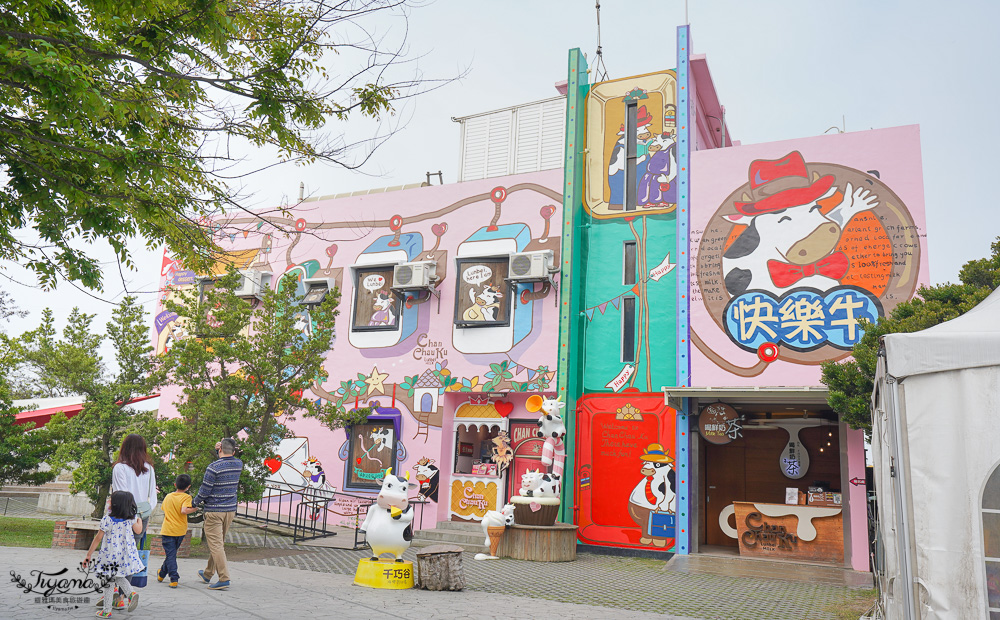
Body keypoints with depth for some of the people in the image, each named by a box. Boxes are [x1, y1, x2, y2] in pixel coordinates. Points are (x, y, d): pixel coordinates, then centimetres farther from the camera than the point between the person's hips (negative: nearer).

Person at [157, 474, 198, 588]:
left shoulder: (168, 497, 8)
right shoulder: (186, 497, -8)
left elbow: (164, 513, 19)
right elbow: (184, 510, -25)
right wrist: (196, 508, -15)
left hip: (167, 530, 1)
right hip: (180, 531, -1)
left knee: (170, 555, 0)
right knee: (172, 553, 18)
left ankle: (174, 579, -11)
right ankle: (162, 574, 34)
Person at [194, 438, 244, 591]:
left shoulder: (213, 468, -16)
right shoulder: (239, 464, 2)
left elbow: (204, 491, -12)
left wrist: (196, 502, 6)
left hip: (214, 511, -7)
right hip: (231, 510, 7)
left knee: (215, 544, -5)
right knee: (219, 543, 17)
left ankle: (224, 578, -12)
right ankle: (207, 574, 32)